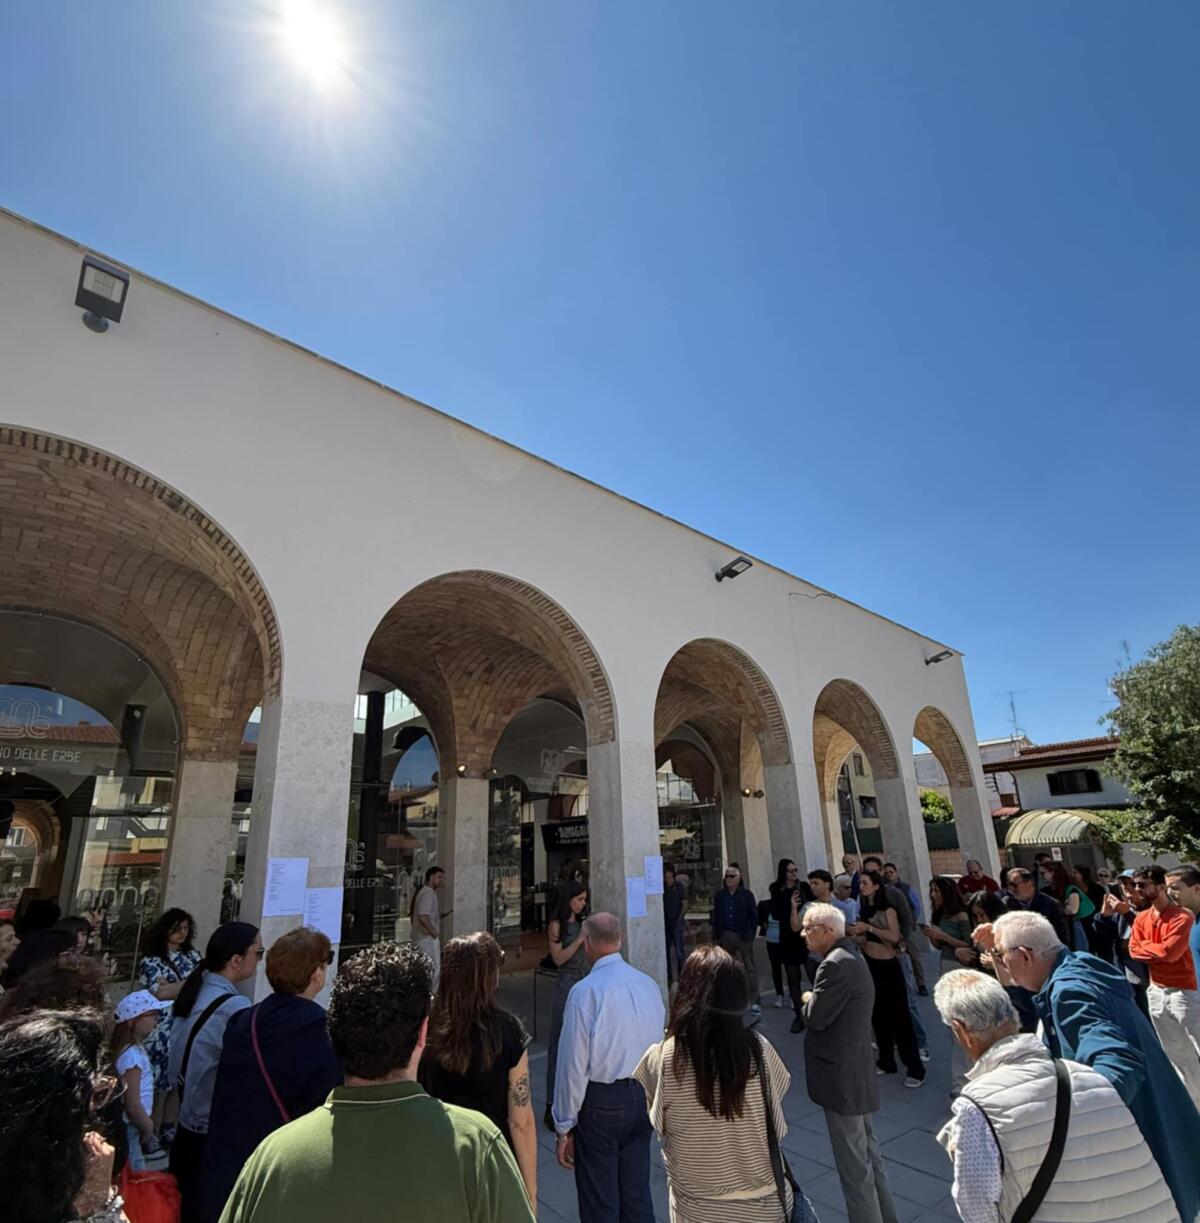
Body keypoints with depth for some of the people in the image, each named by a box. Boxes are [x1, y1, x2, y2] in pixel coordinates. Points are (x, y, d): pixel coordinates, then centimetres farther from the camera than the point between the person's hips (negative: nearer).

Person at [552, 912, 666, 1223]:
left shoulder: (585, 991, -21)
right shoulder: (649, 984, -4)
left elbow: (574, 1065, -16)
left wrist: (564, 1128, -5)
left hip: (601, 1103, -5)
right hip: (644, 1097, 5)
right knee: (638, 1193, 22)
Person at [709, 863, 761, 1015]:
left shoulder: (747, 894, -4)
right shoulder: (719, 894, 4)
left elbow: (754, 916, -4)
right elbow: (715, 916, 5)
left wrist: (750, 934, -11)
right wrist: (716, 935, 0)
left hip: (743, 935, -3)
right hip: (725, 936, 3)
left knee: (750, 968, 1)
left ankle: (754, 1002, 6)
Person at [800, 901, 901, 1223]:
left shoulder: (835, 964, -25)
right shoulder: (851, 956, 8)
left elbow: (815, 1018, -23)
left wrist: (809, 998, -6)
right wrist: (816, 1000, 2)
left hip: (841, 1077, -10)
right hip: (856, 1072, 10)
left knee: (854, 1164, 4)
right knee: (868, 1154, 23)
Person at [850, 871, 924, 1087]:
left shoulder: (887, 909, -13)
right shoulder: (864, 909, 6)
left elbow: (894, 936, -25)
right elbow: (864, 941, 10)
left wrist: (869, 928, -28)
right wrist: (853, 933, -8)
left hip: (888, 966, -7)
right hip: (870, 965, 7)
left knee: (898, 1016, -2)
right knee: (878, 1016, 14)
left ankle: (915, 1069, 8)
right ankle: (886, 1062, 28)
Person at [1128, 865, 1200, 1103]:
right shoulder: (1141, 918, 6)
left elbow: (1170, 951, -21)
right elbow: (1134, 951, -1)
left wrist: (1146, 946, -7)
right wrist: (1159, 951, -14)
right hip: (1156, 991, 7)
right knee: (1175, 1054, 17)